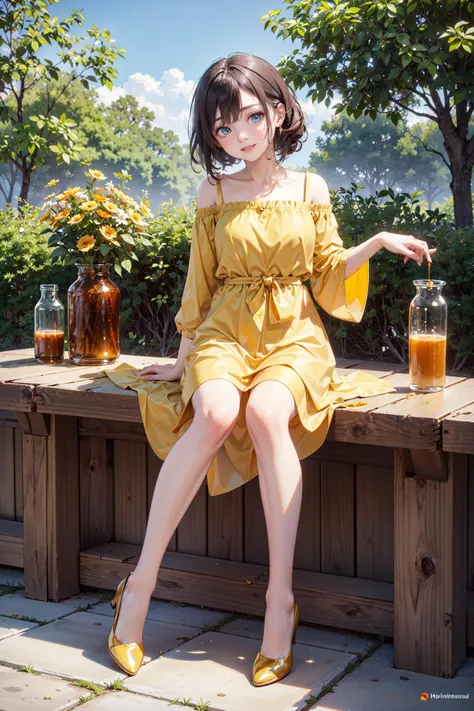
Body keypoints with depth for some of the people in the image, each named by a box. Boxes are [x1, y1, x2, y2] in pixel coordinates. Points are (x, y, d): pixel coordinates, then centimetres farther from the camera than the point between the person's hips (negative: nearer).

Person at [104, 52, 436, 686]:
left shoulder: (310, 188, 10)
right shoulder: (214, 193, 9)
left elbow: (327, 272, 13)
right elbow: (201, 279, 14)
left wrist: (379, 241, -1)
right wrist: (185, 352, 15)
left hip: (294, 334, 0)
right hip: (226, 331, 0)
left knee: (266, 413, -35)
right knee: (215, 414, -35)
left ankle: (281, 599, -31)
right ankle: (142, 581, -25)